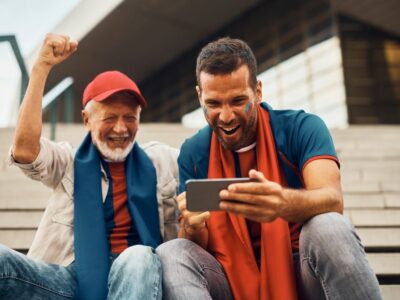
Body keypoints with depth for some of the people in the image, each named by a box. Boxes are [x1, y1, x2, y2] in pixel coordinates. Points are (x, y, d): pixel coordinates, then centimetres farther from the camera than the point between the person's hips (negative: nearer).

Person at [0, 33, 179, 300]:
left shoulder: (160, 160, 18)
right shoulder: (69, 162, 14)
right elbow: (24, 150, -5)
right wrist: (42, 67, -4)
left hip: (139, 276, 1)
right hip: (77, 277, 0)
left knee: (139, 257, -37)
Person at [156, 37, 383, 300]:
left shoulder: (302, 128, -6)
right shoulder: (193, 153, 1)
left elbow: (333, 200, -23)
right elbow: (200, 247, 0)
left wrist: (284, 204, -46)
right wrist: (192, 227, -26)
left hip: (302, 270, -2)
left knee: (329, 229, -33)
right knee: (171, 254, -25)